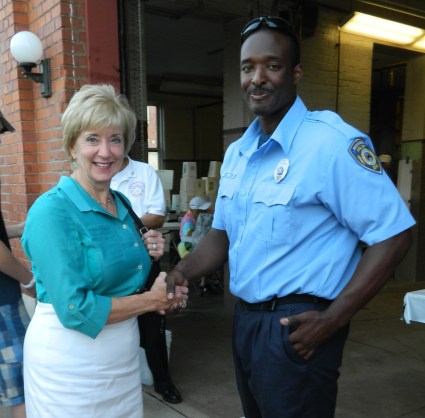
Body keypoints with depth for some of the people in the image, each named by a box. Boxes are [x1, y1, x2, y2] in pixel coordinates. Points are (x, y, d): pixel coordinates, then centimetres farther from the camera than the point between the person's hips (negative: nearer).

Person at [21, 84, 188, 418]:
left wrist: (146, 252, -5)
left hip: (124, 354, 7)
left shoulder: (121, 203, 3)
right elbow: (74, 309, -22)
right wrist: (153, 299, -15)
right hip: (69, 362, -6)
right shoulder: (52, 210, -18)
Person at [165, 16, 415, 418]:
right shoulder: (236, 153, 6)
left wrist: (332, 320, -18)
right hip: (245, 318, 8)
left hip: (296, 325, -7)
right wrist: (181, 271, -4)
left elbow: (393, 234, -18)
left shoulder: (331, 142, -18)